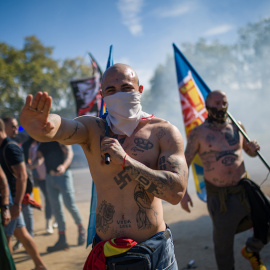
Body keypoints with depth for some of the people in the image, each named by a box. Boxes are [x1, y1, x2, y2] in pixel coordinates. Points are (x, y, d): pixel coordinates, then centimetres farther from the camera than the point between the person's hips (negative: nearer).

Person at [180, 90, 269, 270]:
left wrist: (253, 147, -5)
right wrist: (182, 192, -11)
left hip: (245, 191, 3)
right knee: (223, 244, 8)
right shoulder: (198, 133, -3)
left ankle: (251, 250, 29)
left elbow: (251, 152, 20)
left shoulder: (236, 127, 7)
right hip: (220, 198, -3)